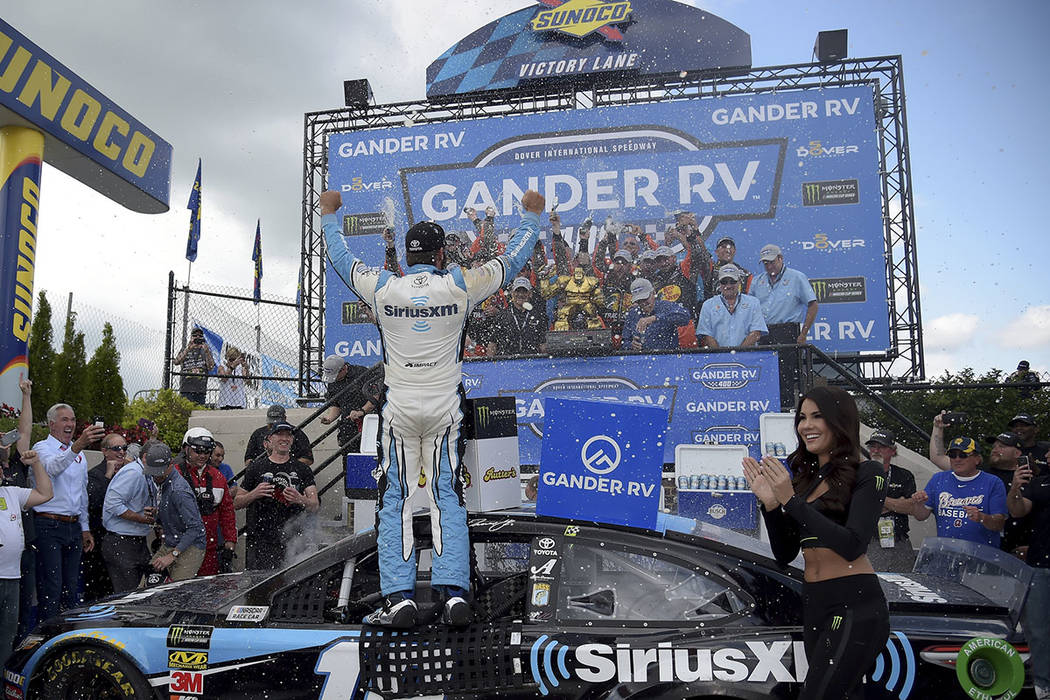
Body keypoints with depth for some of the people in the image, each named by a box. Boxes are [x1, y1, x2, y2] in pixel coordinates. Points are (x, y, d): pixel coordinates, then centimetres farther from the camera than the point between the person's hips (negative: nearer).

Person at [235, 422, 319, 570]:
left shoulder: (302, 469, 11)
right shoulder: (256, 467, 9)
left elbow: (315, 506, 3)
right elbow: (237, 503, 11)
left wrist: (301, 500, -18)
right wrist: (254, 494, -8)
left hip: (292, 541, 1)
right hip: (259, 540, 0)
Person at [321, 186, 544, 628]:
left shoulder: (381, 289, -2)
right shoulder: (461, 286, -4)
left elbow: (340, 258, 17)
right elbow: (512, 260, 10)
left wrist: (330, 215, 34)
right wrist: (531, 215, 26)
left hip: (398, 408, 0)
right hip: (445, 408, 0)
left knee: (395, 501, 6)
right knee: (447, 499, 6)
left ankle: (398, 600, 2)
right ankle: (454, 596, -1)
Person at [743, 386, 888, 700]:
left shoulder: (867, 473, -5)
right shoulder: (804, 478, 12)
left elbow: (852, 546, -18)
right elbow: (784, 555, 11)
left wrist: (790, 499, -20)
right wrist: (770, 502, -5)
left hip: (854, 604, -7)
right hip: (812, 604, 7)